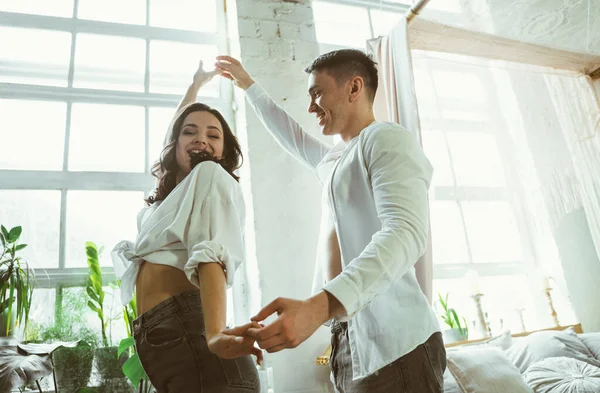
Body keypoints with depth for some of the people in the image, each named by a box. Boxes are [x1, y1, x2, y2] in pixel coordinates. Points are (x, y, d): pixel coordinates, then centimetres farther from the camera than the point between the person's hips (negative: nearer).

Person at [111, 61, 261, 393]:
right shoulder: (173, 190, 25)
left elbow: (211, 254, -16)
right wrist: (195, 86, 55)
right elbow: (173, 131, 44)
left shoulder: (212, 176, 2)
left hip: (189, 334, -8)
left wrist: (215, 334, -29)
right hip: (152, 340, 9)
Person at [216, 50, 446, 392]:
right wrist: (247, 84, 44)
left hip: (393, 345, -8)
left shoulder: (387, 139, -8)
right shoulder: (334, 159, 20)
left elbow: (405, 233, -24)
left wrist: (320, 306, -37)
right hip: (349, 341, 8)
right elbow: (292, 138, 40)